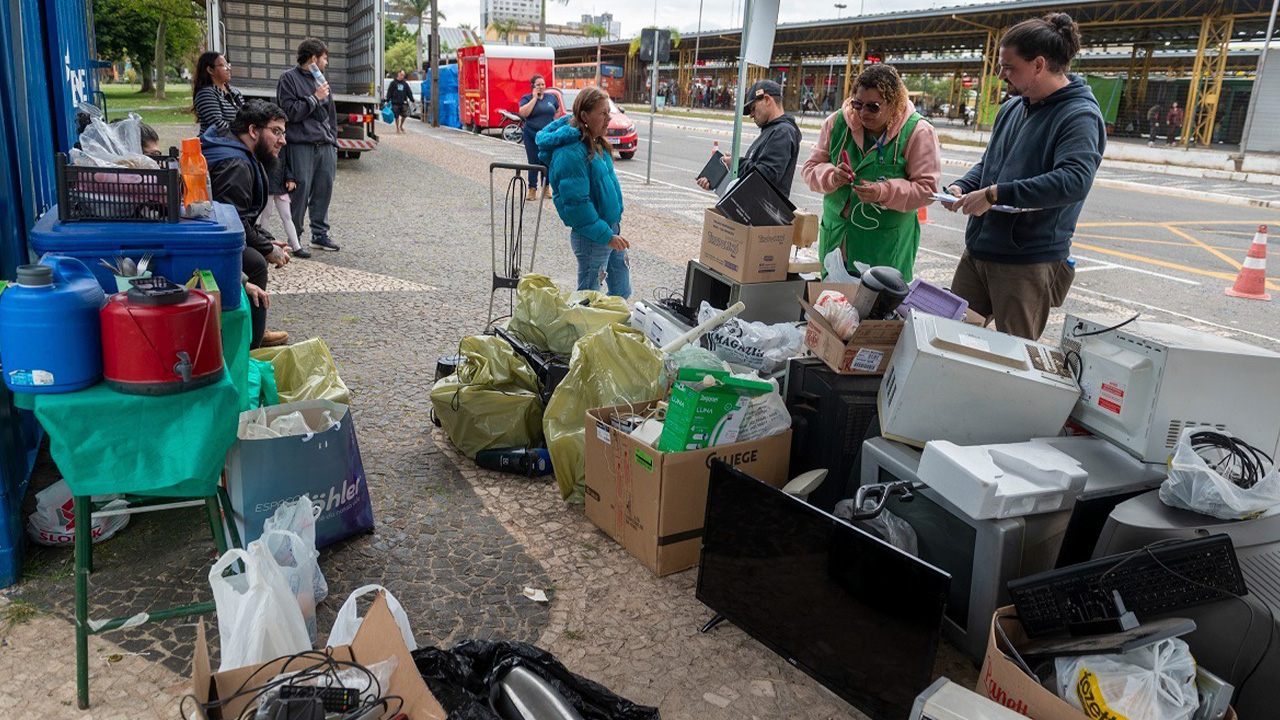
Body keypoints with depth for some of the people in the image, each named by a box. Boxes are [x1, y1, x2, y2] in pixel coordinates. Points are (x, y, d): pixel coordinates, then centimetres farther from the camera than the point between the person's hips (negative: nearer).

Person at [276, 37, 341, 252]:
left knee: (324, 190, 7)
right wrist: (315, 98, -10)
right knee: (300, 191, -6)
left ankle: (320, 234, 17)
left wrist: (333, 142, 18)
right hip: (301, 146, -7)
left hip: (325, 146, 7)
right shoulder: (289, 78, -1)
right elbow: (289, 112, -11)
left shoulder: (319, 79, 21)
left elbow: (331, 114, 24)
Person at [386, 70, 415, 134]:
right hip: (395, 103, -2)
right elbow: (389, 92, 2)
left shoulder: (405, 83, 13)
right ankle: (397, 128, 14)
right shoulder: (393, 83, 3)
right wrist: (388, 101, -3)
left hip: (403, 102, 2)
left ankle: (401, 126, 15)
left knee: (405, 114, -8)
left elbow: (409, 92, 14)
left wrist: (412, 101, 8)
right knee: (397, 116, 1)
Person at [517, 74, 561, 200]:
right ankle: (532, 190, 2)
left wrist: (552, 123, 8)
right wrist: (534, 98, -13)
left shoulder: (551, 97, 10)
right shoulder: (527, 98, 0)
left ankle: (546, 187, 18)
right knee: (533, 163, -2)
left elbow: (557, 111, 24)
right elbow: (523, 113, -17)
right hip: (532, 136, -3)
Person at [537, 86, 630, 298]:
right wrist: (606, 235, -23)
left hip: (611, 229, 10)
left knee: (622, 291, 18)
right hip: (591, 237, -9)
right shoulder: (571, 153, -23)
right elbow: (576, 203, -25)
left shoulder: (596, 143, 8)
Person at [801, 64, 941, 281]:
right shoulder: (838, 122, 4)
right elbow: (811, 168, 7)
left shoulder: (917, 132, -6)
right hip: (835, 239, 4)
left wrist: (884, 192, -23)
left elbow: (927, 188, -7)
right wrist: (832, 177, -15)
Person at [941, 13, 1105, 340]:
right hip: (977, 251, 8)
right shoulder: (1011, 109, 12)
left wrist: (994, 194, -28)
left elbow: (1075, 181, -29)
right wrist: (962, 186, 2)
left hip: (1028, 263, -8)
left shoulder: (1080, 116, -14)